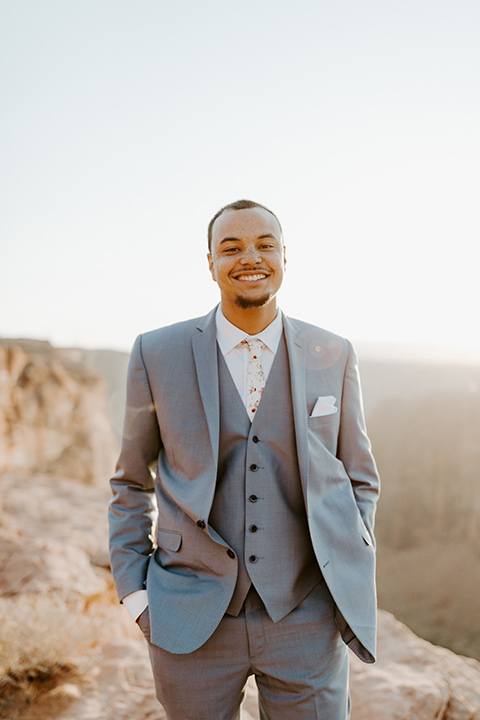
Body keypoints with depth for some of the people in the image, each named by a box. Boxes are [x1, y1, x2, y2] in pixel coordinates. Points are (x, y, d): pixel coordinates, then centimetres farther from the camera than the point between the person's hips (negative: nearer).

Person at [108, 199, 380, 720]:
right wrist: (134, 591, -1)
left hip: (305, 619, 1)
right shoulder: (157, 354, -4)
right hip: (193, 622, 0)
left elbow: (358, 480, 9)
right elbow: (133, 482, 6)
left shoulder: (333, 357, -1)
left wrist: (351, 588, 0)